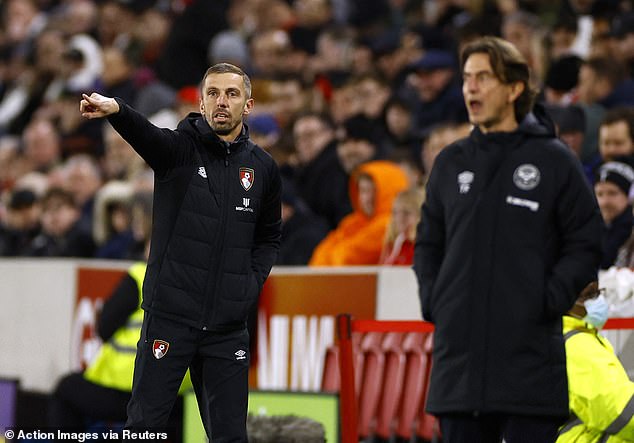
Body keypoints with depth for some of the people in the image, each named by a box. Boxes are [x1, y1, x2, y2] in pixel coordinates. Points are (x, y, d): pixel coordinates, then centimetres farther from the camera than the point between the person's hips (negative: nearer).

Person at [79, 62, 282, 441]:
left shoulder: (263, 168, 8)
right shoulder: (181, 148, -3)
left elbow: (270, 236, 22)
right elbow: (147, 136, -26)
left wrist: (253, 282, 4)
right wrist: (115, 110, -49)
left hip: (228, 325, 3)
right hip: (170, 317, -3)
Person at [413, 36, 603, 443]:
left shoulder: (555, 161, 0)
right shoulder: (451, 164, 13)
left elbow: (586, 244, 0)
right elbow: (429, 242, 20)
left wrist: (549, 300, -10)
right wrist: (433, 300, 5)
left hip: (530, 355, -4)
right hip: (459, 354, 4)